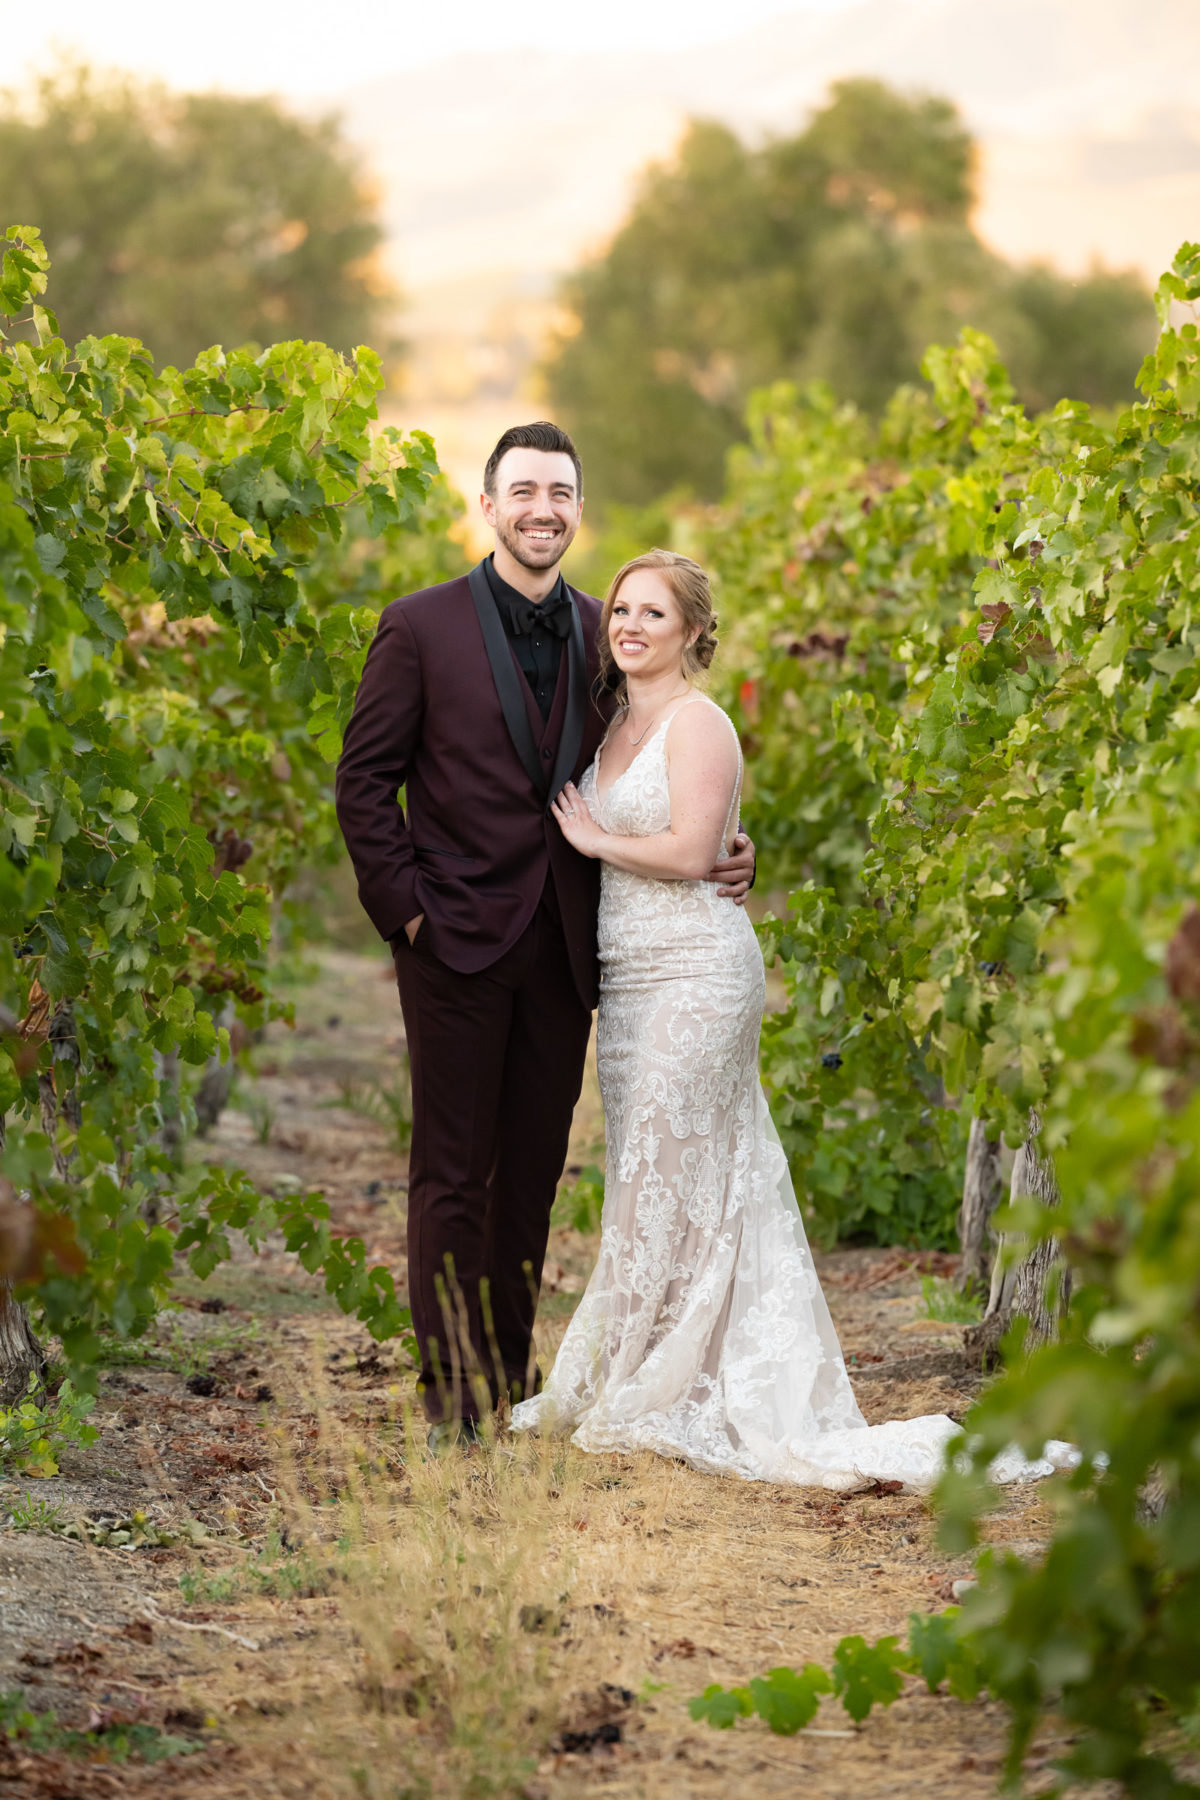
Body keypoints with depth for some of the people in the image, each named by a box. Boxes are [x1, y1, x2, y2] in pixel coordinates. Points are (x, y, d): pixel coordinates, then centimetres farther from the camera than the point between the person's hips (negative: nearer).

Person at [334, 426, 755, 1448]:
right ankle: (453, 1394, 5)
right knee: (454, 1173, 0)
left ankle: (513, 1381, 20)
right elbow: (366, 781, -3)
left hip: (563, 945, 4)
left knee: (534, 1172, 11)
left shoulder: (603, 637, 10)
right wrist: (406, 908, -10)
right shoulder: (423, 627, -3)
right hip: (459, 939, -4)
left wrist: (717, 857, -1)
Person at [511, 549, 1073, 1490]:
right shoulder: (614, 724, 16)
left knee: (665, 1175, -5)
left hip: (694, 972, -9)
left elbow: (689, 852, -18)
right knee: (644, 1175, 8)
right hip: (627, 978, 9)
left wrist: (594, 839, -8)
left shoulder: (699, 724, -9)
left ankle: (622, 1392, 0)